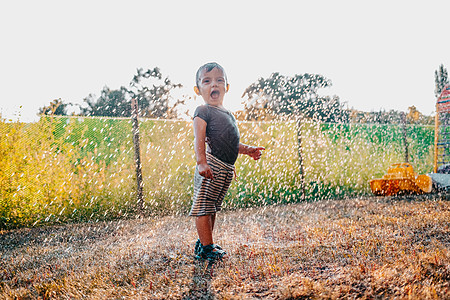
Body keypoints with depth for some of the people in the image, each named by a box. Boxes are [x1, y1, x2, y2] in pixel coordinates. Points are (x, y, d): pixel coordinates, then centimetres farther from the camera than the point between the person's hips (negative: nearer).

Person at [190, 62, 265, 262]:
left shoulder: (227, 114, 21)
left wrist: (248, 150, 22)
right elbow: (199, 140, -16)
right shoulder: (203, 111, -5)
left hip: (226, 169, 9)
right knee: (204, 207, -3)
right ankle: (206, 248, 4)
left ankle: (204, 242, 26)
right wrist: (201, 162, -27)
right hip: (211, 167, -8)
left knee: (213, 208, 16)